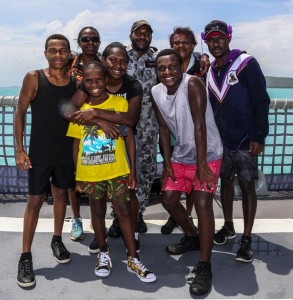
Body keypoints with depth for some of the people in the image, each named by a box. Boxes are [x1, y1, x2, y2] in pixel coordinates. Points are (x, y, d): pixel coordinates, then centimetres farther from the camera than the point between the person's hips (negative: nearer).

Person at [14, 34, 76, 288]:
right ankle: (26, 256, 11)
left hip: (66, 151, 3)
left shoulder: (75, 82, 2)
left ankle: (57, 240, 34)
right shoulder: (34, 78, -7)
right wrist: (20, 149, -10)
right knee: (35, 200, 0)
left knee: (61, 194, 15)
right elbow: (20, 113, -5)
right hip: (39, 152, -3)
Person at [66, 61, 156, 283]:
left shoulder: (120, 103, -3)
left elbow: (129, 137, -2)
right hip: (89, 173, 2)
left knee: (124, 212, 4)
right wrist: (77, 176, 6)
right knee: (98, 212, 15)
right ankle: (103, 254, 33)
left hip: (117, 171, -2)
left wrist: (133, 170, -4)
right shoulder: (80, 109, 3)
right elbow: (76, 144, 7)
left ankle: (133, 259, 17)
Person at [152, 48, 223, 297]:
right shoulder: (156, 92, -2)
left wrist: (201, 164, -26)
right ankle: (192, 237, 34)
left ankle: (204, 267, -6)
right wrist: (167, 162, 1)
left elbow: (199, 125, -25)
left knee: (203, 204, -17)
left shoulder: (192, 84, -21)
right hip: (181, 155, 7)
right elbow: (164, 129, 4)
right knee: (168, 199, 8)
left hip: (207, 155, -7)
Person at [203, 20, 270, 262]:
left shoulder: (246, 63, -8)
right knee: (226, 182, 14)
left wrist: (259, 136, -16)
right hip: (221, 141, 5)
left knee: (247, 186, 1)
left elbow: (261, 101, -11)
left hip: (245, 140, -5)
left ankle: (247, 239, 8)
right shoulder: (210, 71, 9)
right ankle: (228, 227, 30)